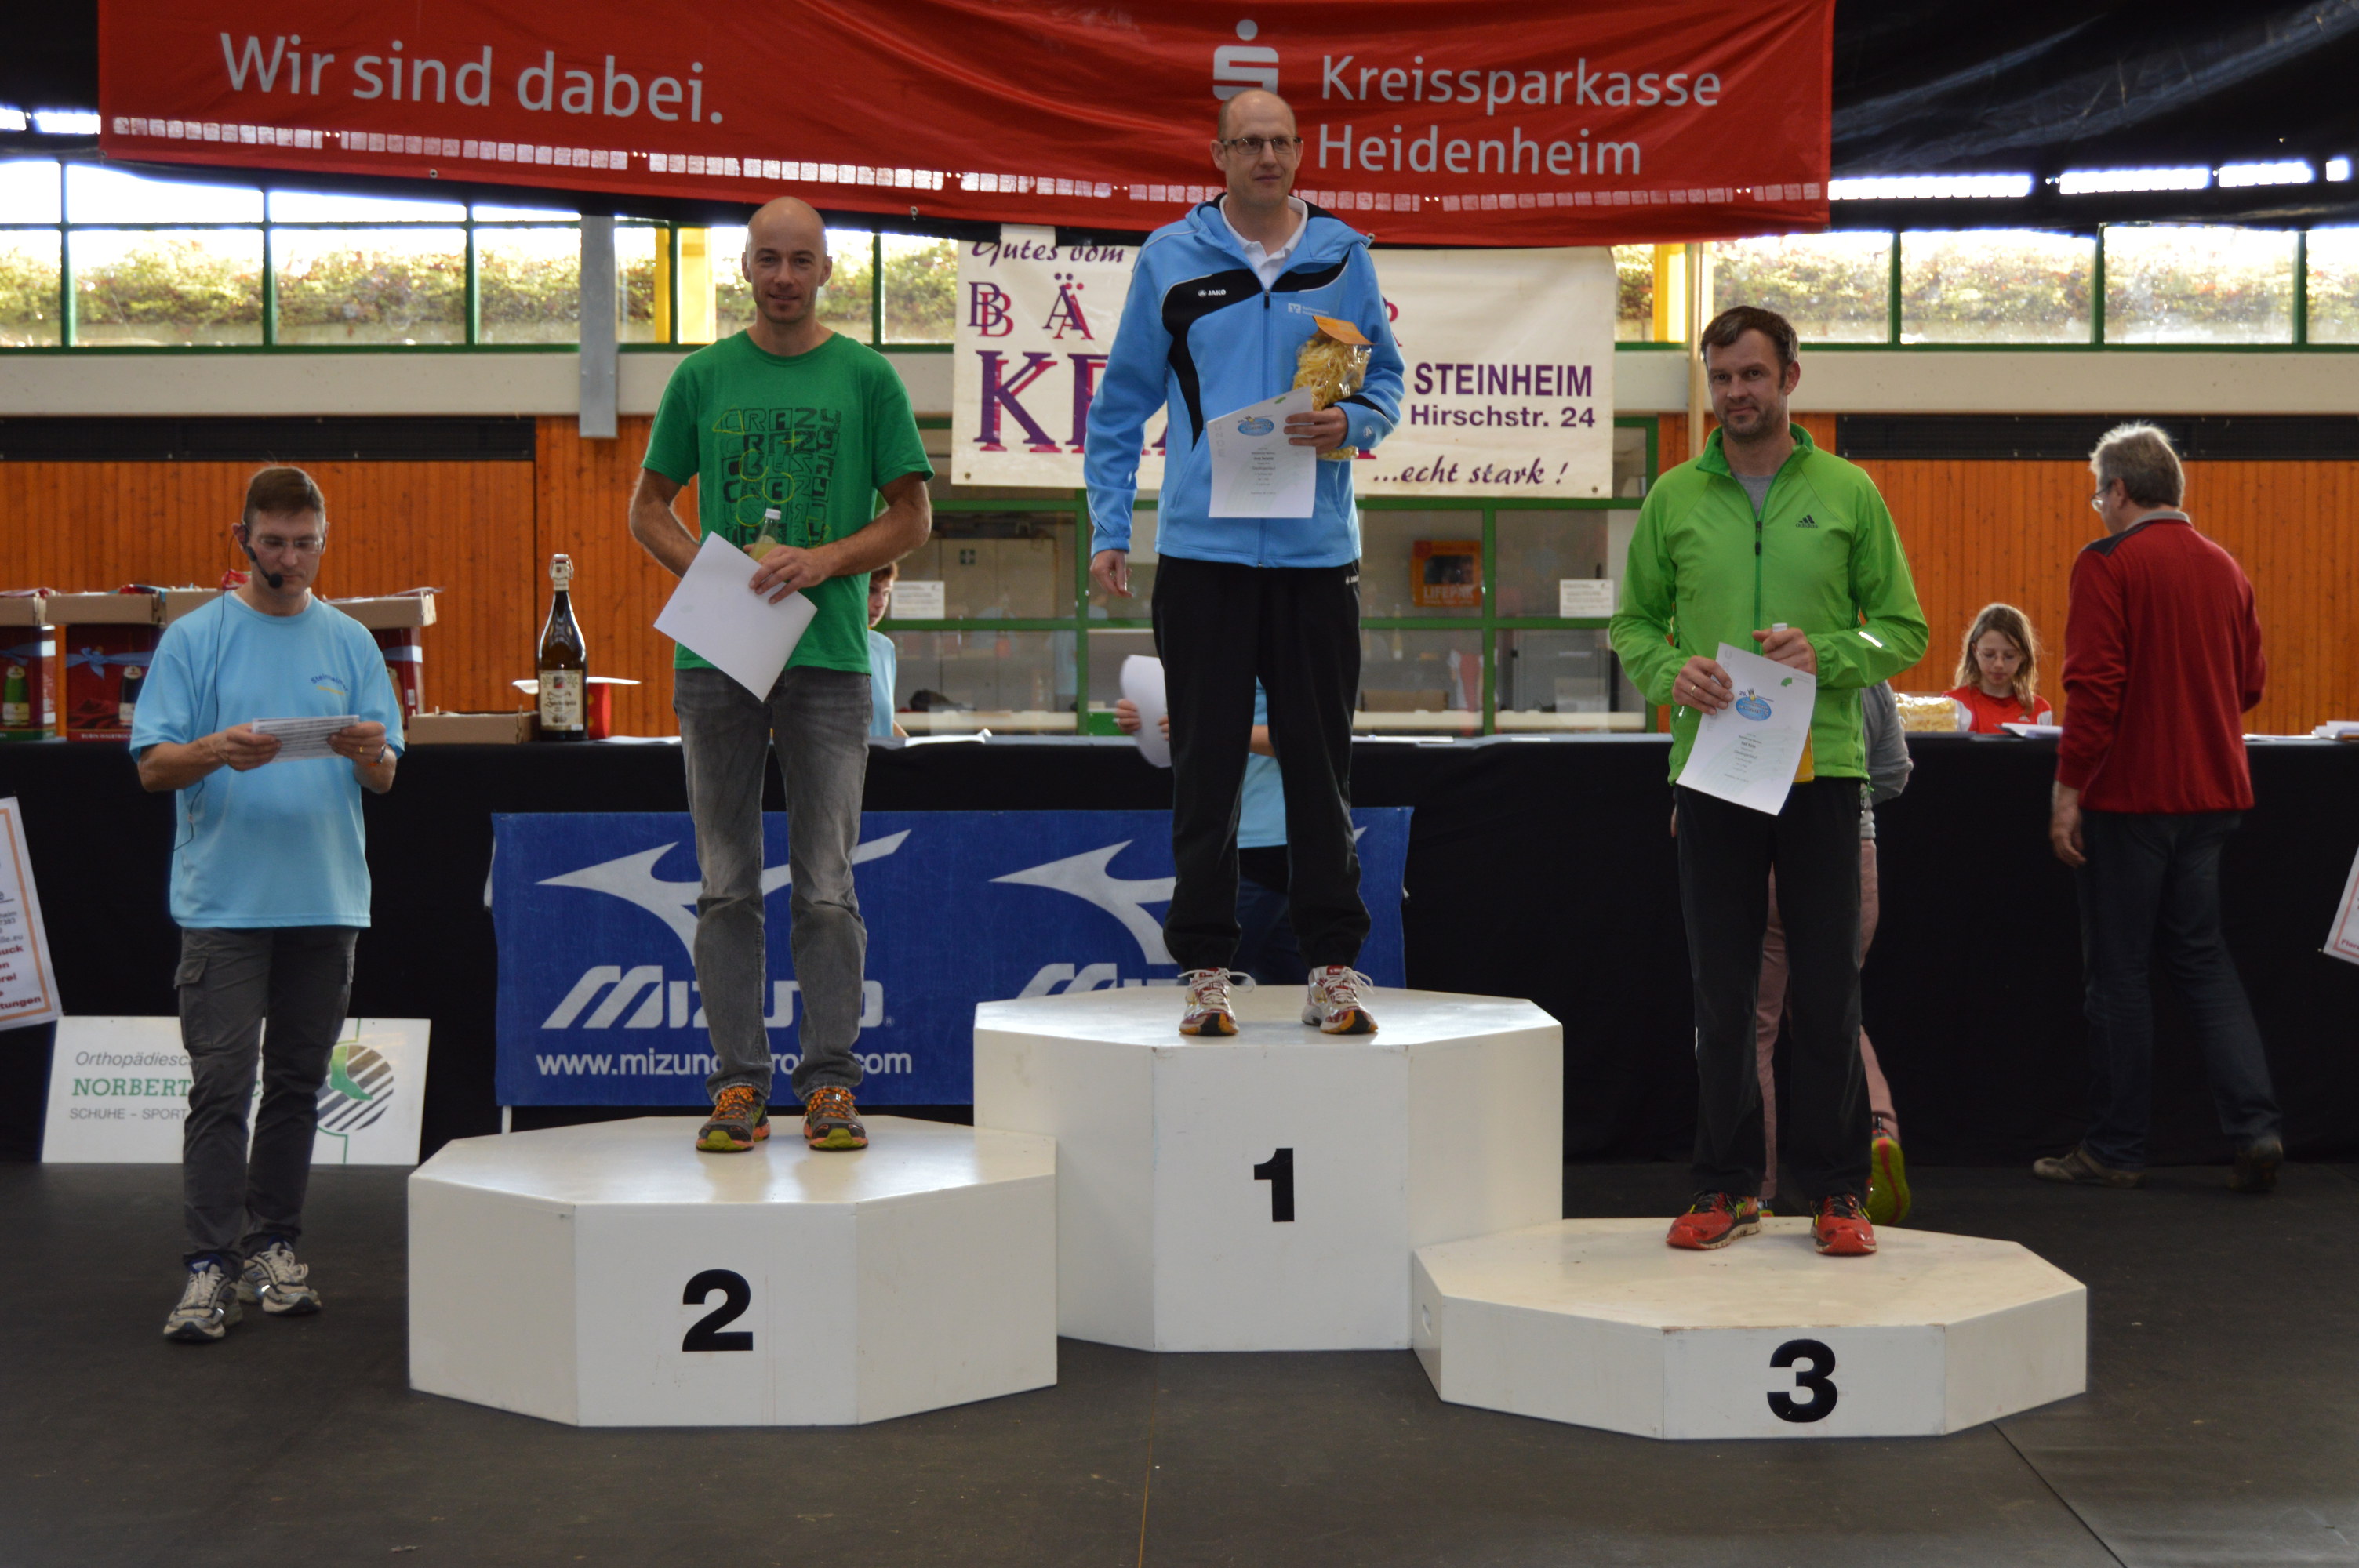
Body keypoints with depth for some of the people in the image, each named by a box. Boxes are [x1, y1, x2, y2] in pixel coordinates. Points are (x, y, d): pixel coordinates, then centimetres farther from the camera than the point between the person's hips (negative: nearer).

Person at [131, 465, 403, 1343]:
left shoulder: (350, 642, 11)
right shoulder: (195, 639, 2)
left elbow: (385, 777, 8)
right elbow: (153, 767, -3)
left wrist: (369, 752, -15)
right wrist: (220, 751, -23)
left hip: (328, 899, 3)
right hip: (224, 899, -3)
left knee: (297, 1080, 9)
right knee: (222, 1081, -7)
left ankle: (274, 1248, 18)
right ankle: (211, 1265, -6)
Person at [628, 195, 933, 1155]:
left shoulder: (867, 378, 5)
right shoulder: (701, 377, 9)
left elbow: (913, 516, 6)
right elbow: (648, 509, 14)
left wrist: (825, 560, -10)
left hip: (829, 655, -1)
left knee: (827, 886, 1)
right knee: (729, 884, 5)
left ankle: (830, 1085, 7)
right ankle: (738, 1083, 11)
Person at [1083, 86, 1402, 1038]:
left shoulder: (1344, 257, 9)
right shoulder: (1168, 259, 7)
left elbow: (1386, 380, 14)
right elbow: (1121, 406, 9)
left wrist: (1353, 423, -9)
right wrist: (1108, 529, 2)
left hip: (1316, 550, 1)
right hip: (1202, 549, -1)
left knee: (1322, 764, 4)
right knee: (1205, 766, 3)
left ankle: (1334, 967, 12)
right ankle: (1203, 968, 10)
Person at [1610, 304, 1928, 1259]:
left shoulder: (1848, 494, 4)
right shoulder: (1674, 498, 7)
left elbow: (1904, 628, 5)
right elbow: (1633, 621, 11)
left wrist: (1827, 654, -13)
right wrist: (1669, 670, -10)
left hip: (1821, 765, -1)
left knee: (1827, 990, 3)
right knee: (1721, 991, 7)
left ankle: (1835, 1189, 13)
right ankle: (1727, 1187, 16)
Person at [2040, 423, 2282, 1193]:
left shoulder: (2107, 564, -11)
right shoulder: (2224, 567, 8)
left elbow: (2093, 686, -18)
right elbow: (2250, 682, 14)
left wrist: (2068, 789, -14)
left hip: (2129, 792, -6)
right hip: (2211, 793, 6)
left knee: (2118, 971, 2)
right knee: (2202, 957, 14)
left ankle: (2114, 1150, 9)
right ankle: (2254, 1126, 4)